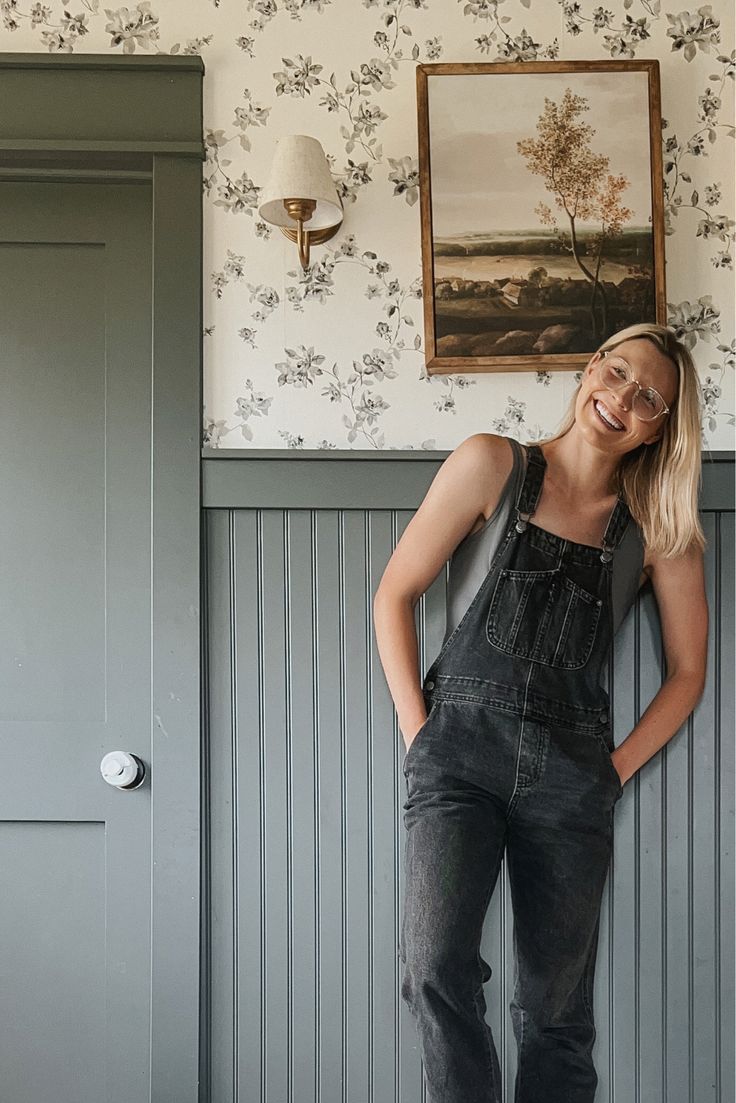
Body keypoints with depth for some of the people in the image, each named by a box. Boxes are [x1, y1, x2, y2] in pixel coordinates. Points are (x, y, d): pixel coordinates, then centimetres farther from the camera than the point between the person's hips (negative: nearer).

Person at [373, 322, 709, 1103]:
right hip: (461, 747, -2)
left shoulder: (658, 527, 9)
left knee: (556, 1009, 5)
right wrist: (416, 727, -4)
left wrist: (618, 768, 3)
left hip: (572, 768, 2)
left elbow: (687, 670, 14)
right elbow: (395, 593, 3)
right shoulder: (493, 465, 3)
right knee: (437, 967, -21)